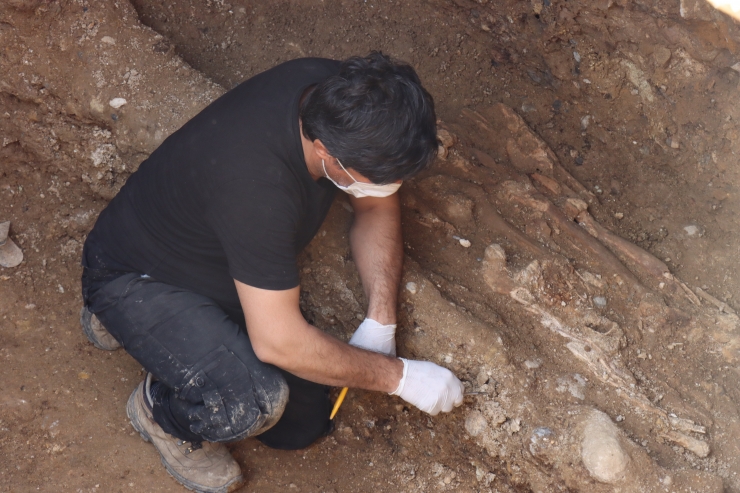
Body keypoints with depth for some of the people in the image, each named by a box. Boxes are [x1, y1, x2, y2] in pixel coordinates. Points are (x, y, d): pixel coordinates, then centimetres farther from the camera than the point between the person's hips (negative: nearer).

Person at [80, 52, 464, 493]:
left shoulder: (338, 96, -20)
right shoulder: (257, 182, -41)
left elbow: (377, 209, -2)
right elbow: (279, 342, -35)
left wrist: (381, 322, -13)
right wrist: (398, 377, -24)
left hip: (219, 265, 8)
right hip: (136, 279, -7)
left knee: (302, 427, 7)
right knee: (256, 401, -33)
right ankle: (161, 412, 1)